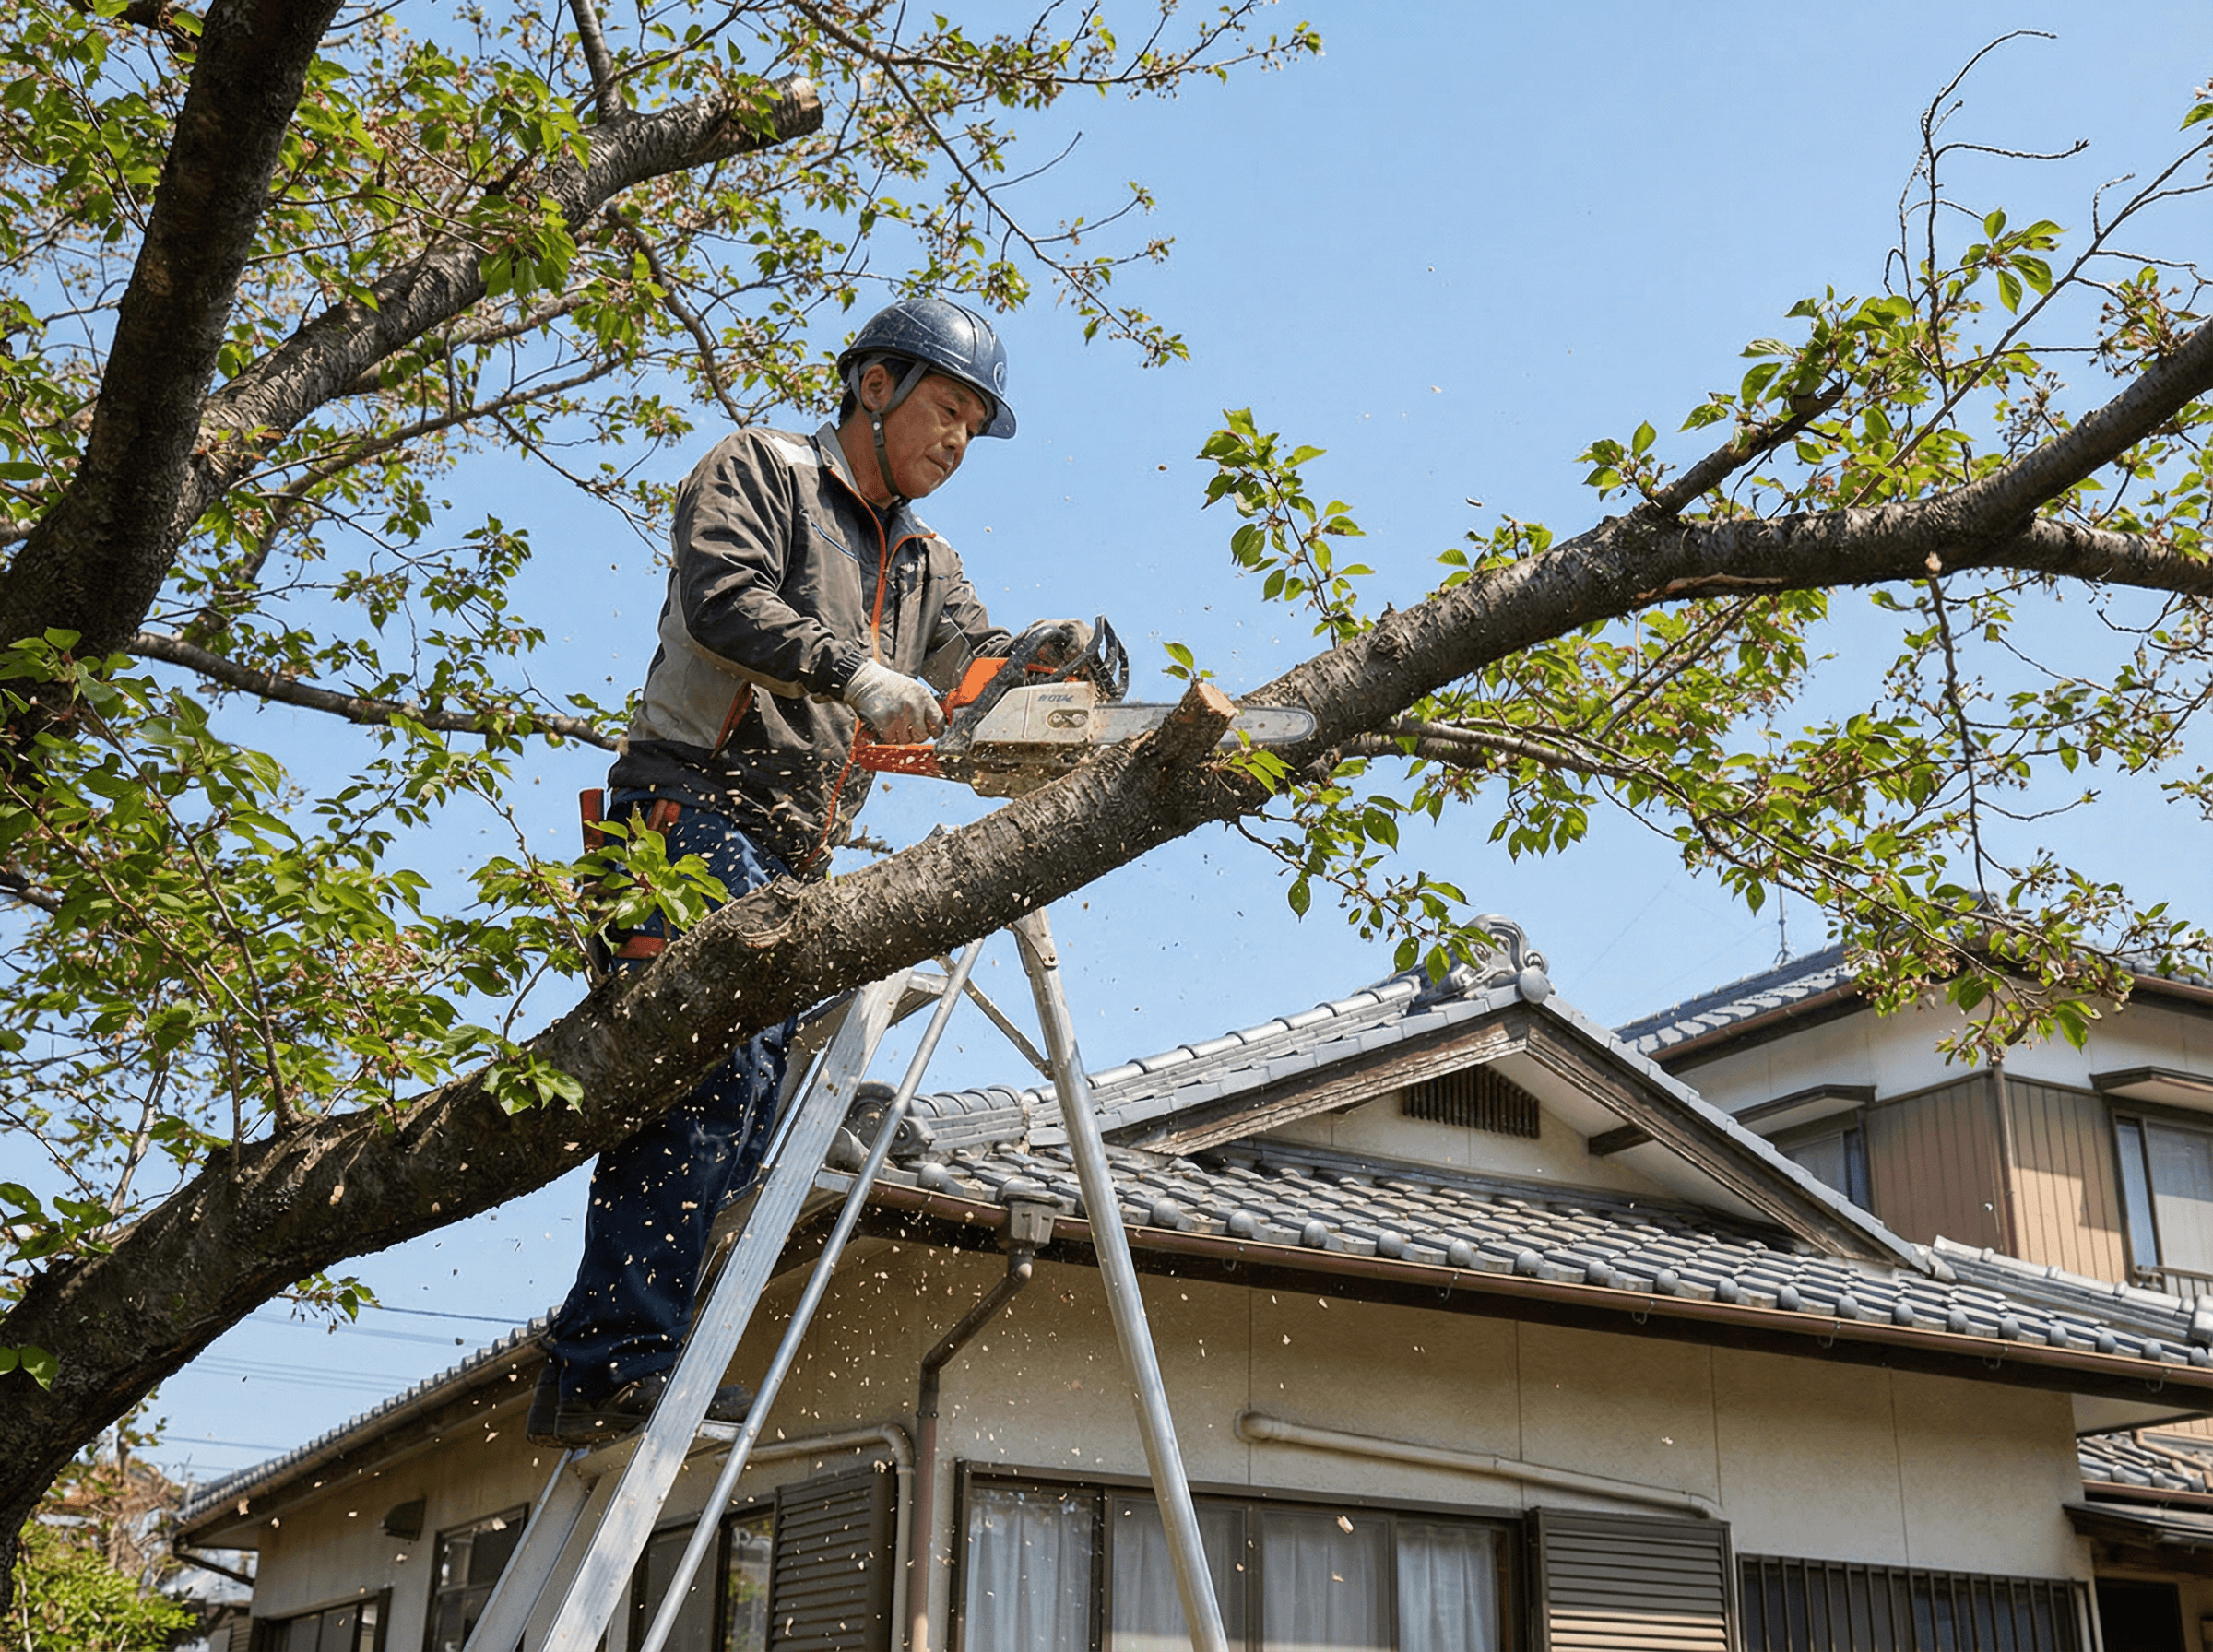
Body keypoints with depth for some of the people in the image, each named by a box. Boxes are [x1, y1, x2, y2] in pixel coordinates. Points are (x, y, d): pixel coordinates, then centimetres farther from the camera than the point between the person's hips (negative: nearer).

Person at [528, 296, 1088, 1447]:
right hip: (698, 808, -8)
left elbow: (973, 659, 12)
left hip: (790, 861, 9)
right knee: (711, 1067, -23)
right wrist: (856, 674, -22)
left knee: (754, 1110, 1)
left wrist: (1047, 651, -10)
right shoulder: (760, 471, 6)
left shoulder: (924, 564, 28)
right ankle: (612, 1360, -26)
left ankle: (594, 1376, 3)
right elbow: (724, 600, -12)